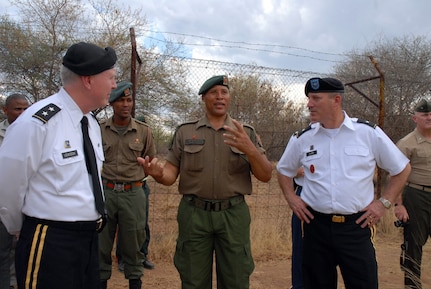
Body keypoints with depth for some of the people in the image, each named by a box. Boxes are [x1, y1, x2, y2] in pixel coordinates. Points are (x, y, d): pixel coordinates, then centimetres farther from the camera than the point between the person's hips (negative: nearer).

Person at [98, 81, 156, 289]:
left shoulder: (143, 131, -1)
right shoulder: (99, 129, -1)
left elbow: (151, 161, 11)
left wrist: (134, 178, 8)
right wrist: (101, 180, 6)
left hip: (133, 193, 0)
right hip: (105, 192, 1)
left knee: (133, 244, 11)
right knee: (101, 244, 11)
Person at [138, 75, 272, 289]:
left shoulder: (246, 133, 6)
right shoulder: (185, 132, 5)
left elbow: (265, 176, 1)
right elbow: (171, 174, 2)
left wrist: (250, 150, -17)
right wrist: (158, 174, -21)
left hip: (233, 214, 1)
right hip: (194, 214, 0)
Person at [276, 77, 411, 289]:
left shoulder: (369, 133, -4)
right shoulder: (302, 139, 1)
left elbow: (402, 169, 8)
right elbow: (283, 170, 18)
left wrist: (384, 203, 1)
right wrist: (291, 197, 5)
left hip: (357, 226, -1)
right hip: (316, 226, 2)